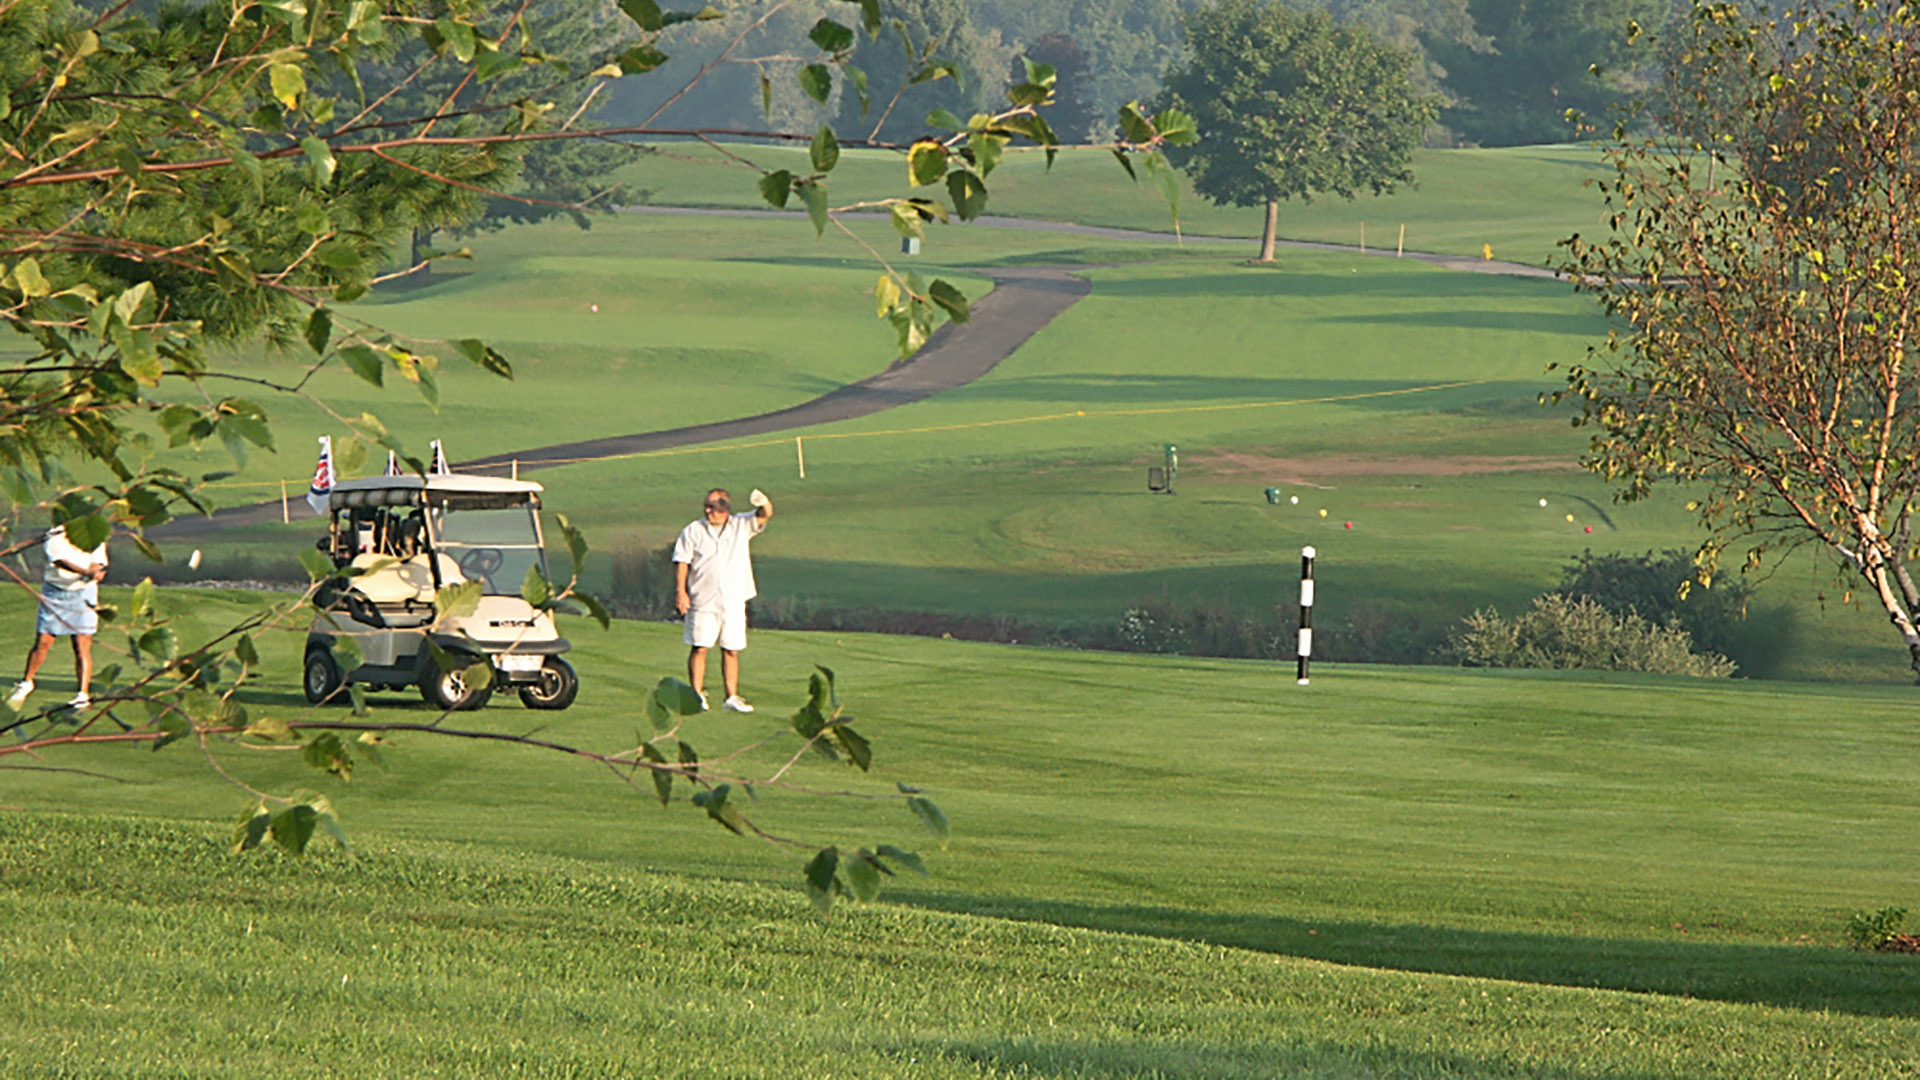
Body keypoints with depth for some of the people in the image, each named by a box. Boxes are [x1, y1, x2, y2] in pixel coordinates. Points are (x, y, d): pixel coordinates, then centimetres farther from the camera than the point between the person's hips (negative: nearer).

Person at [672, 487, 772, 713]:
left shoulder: (741, 526, 10)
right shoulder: (693, 531, 6)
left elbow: (764, 516, -2)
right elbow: (682, 562, 3)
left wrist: (763, 503, -26)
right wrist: (680, 591, -8)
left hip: (733, 601, 2)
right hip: (703, 600, -2)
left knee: (732, 650, 4)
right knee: (699, 647, -6)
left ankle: (732, 698, 9)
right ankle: (696, 696, 0)